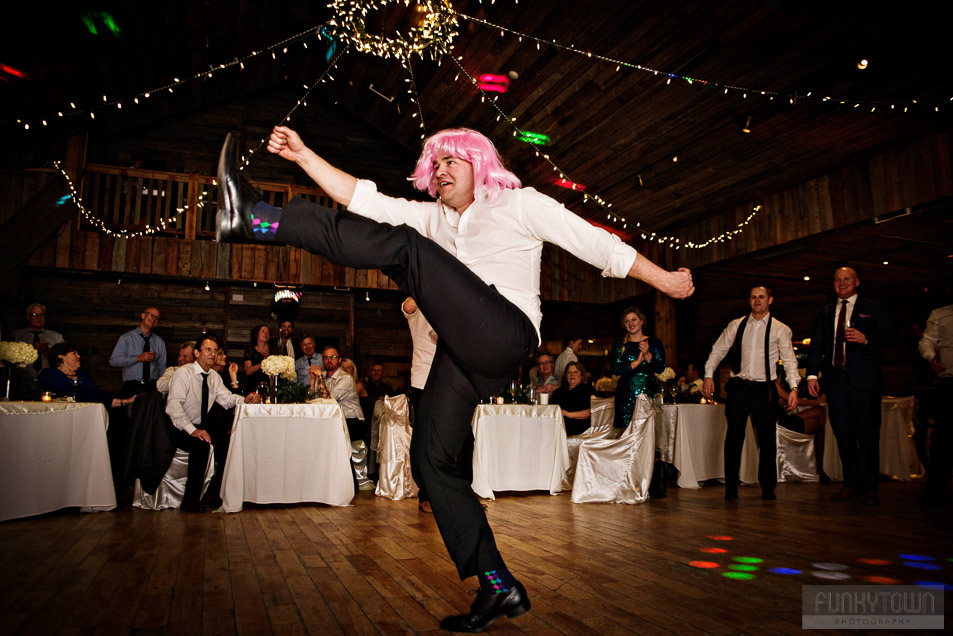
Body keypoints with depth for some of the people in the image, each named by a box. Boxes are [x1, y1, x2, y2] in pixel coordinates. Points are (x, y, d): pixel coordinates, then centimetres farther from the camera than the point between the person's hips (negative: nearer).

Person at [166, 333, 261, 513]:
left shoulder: (214, 377, 10)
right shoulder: (184, 373, -13)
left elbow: (226, 399, 5)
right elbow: (173, 405, -23)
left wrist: (245, 400, -18)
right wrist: (192, 430, -34)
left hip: (201, 429, 7)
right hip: (181, 431, -7)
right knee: (201, 444, -35)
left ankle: (211, 495, -3)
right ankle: (190, 499, -21)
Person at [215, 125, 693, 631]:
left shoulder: (519, 203, 14)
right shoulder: (434, 218, 29)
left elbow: (600, 245, 11)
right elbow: (367, 201, 20)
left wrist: (663, 279, 9)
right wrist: (304, 155, 13)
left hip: (504, 332, -7)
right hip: (463, 352, 8)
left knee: (402, 246, -19)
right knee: (432, 458, 2)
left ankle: (252, 218, -24)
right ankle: (498, 587, 8)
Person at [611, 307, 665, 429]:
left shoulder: (654, 342, 9)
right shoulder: (619, 345, 10)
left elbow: (661, 368, 1)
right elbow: (616, 369, -3)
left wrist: (647, 354, -13)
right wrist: (636, 362, -12)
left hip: (649, 393, 0)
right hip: (626, 395, 0)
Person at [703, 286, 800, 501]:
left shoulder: (780, 329, 4)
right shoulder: (736, 325, 8)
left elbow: (789, 360, -1)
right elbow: (718, 350, 12)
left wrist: (793, 387, -13)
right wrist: (709, 375, 2)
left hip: (764, 389, -1)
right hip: (738, 387, 1)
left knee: (767, 439, 4)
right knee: (734, 437, 0)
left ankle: (768, 488, 18)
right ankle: (731, 487, 9)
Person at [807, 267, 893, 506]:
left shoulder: (874, 309, 9)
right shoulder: (824, 313, 17)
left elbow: (888, 338, 0)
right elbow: (816, 346, 12)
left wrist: (865, 339, -19)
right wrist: (812, 374, 1)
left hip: (865, 380, -3)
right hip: (835, 379, 3)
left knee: (867, 434, -1)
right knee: (842, 433, 4)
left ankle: (870, 488, 8)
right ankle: (851, 484, 14)